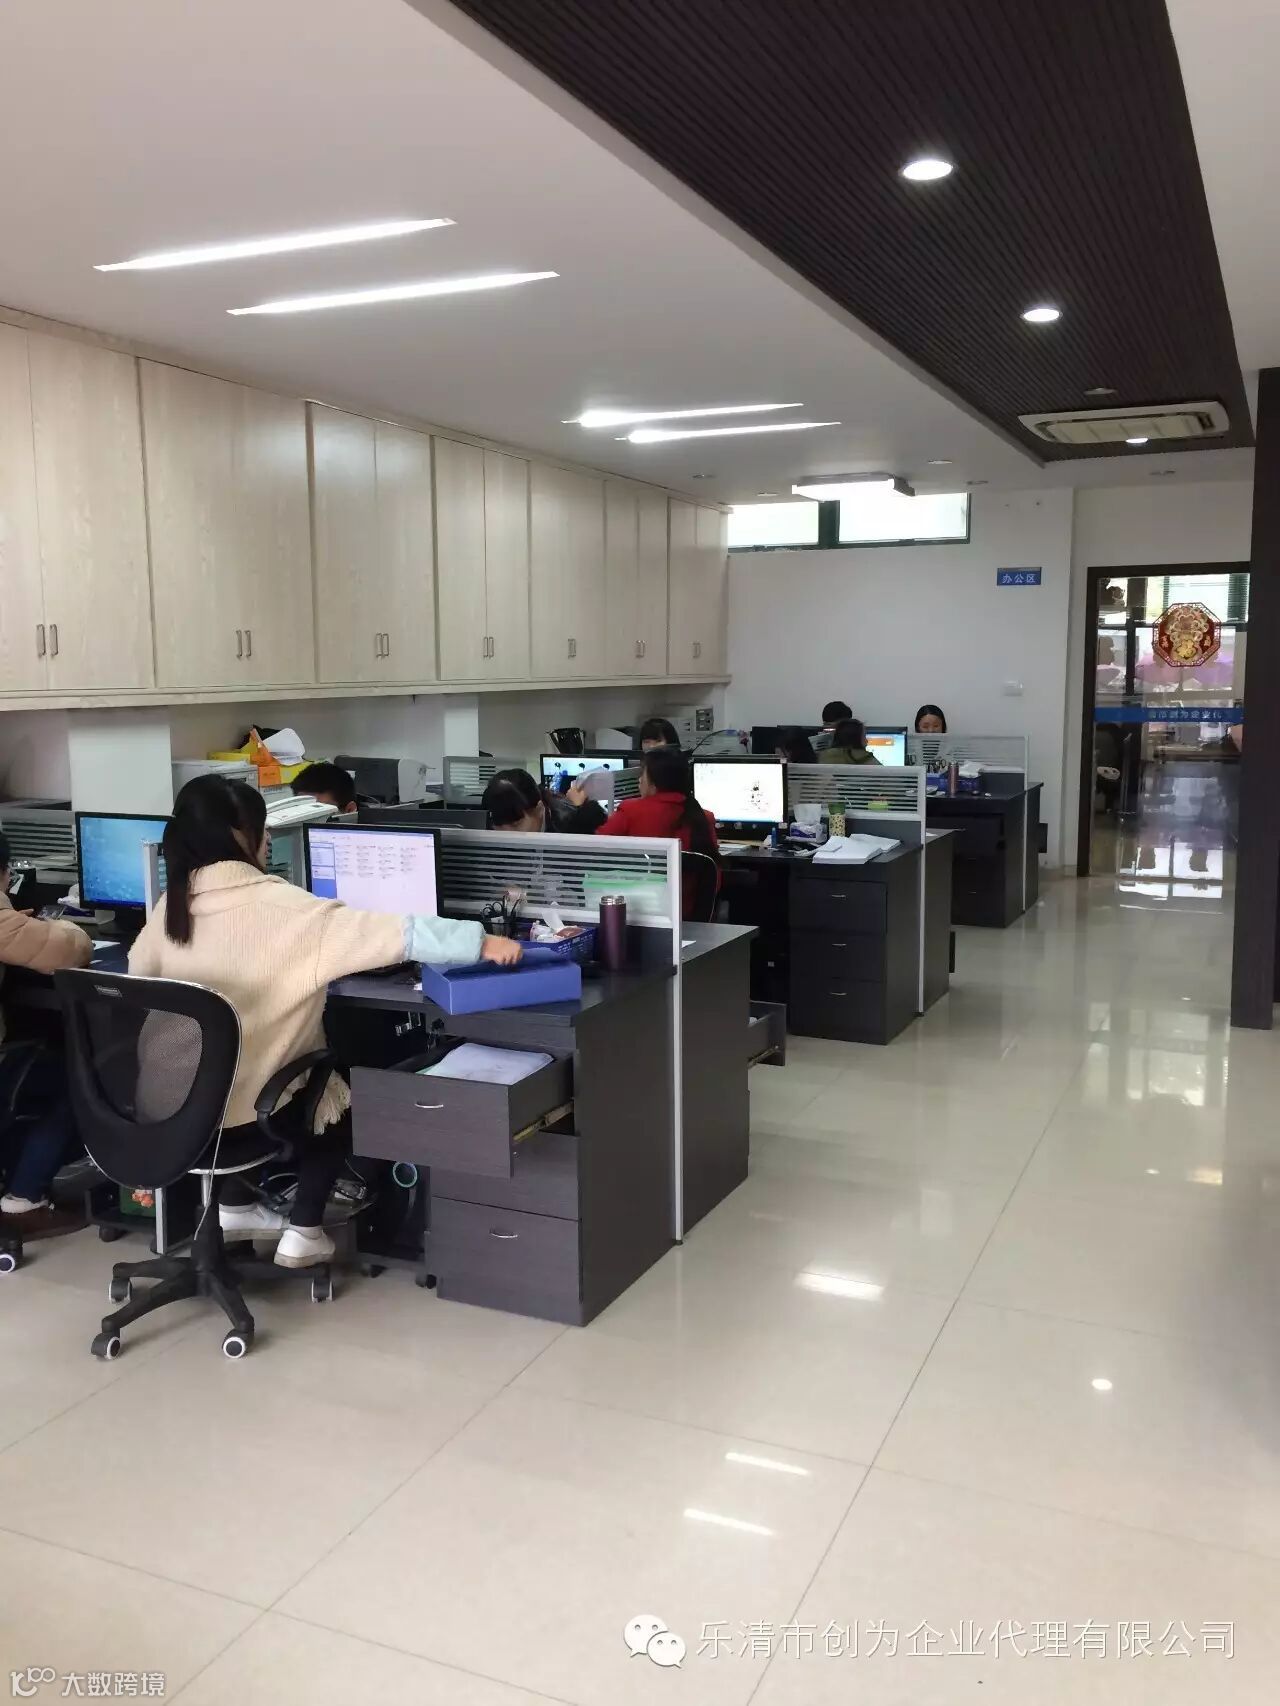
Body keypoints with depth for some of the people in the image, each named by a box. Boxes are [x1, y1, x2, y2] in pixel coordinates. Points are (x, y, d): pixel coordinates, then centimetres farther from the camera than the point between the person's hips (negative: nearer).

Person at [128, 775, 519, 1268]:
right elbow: (393, 933, -24)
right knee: (339, 1096, 25)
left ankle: (234, 1207, 36)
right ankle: (303, 1231, 21)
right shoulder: (279, 907, -21)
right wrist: (480, 942, -21)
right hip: (248, 1109, -6)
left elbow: (137, 972, 15)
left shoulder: (173, 904, -3)